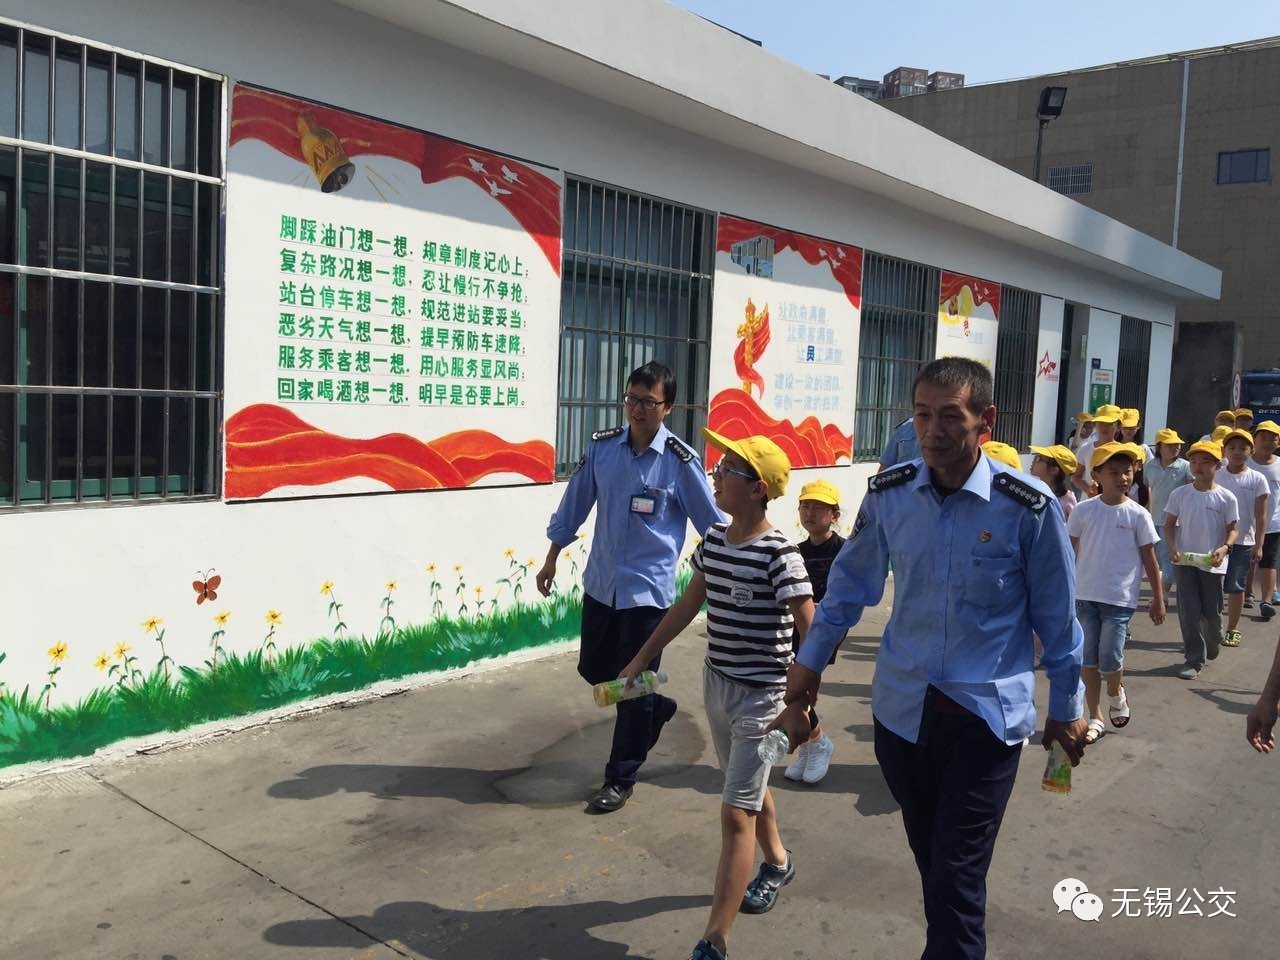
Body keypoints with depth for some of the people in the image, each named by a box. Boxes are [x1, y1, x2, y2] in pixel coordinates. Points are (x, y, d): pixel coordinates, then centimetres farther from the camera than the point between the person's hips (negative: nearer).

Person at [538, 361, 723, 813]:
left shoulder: (680, 461, -14)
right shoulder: (602, 446, -3)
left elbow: (713, 525, -6)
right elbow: (574, 505, 8)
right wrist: (551, 560, 13)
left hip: (648, 588, -5)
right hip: (600, 582, 5)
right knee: (593, 669, 17)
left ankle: (620, 779, 21)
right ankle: (655, 708, 44)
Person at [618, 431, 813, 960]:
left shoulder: (778, 553, -20)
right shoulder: (713, 538, 1)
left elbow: (811, 632, -18)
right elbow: (687, 604, 11)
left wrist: (805, 704, -20)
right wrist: (640, 660, 14)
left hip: (760, 694, -7)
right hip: (715, 683, 7)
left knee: (735, 812, -4)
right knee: (748, 789, 26)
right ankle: (777, 862, 53)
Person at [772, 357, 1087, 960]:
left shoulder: (1029, 507, -13)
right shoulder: (888, 494, -5)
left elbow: (1056, 615, -2)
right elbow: (850, 583, 9)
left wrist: (1066, 707, 6)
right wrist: (810, 661, 16)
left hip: (986, 714, -3)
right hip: (901, 707, 4)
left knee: (957, 878, -2)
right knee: (930, 860, 20)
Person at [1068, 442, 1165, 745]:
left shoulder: (1138, 515, -4)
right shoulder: (1084, 510, -1)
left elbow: (1149, 559, 2)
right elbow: (1069, 552, 5)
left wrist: (1158, 599, 4)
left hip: (1120, 599, -2)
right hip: (1084, 596, 2)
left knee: (1109, 659, -5)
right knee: (1089, 660, 7)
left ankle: (1116, 693, 29)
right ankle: (1096, 718, 21)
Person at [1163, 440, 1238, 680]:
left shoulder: (1226, 498, -4)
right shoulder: (1180, 494, -1)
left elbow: (1232, 529, 2)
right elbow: (1169, 524, 5)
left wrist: (1224, 548, -17)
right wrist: (1172, 548, -11)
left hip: (1212, 563, 0)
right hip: (1184, 561, 1)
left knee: (1212, 612, 8)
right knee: (1189, 611, -1)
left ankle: (1212, 648, 36)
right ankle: (1194, 659, 7)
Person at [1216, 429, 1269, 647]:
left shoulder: (1257, 479, -2)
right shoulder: (1215, 476, 0)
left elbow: (1261, 515, -1)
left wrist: (1258, 545, -6)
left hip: (1243, 541, 0)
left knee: (1235, 587, 7)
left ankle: (1232, 629, 19)